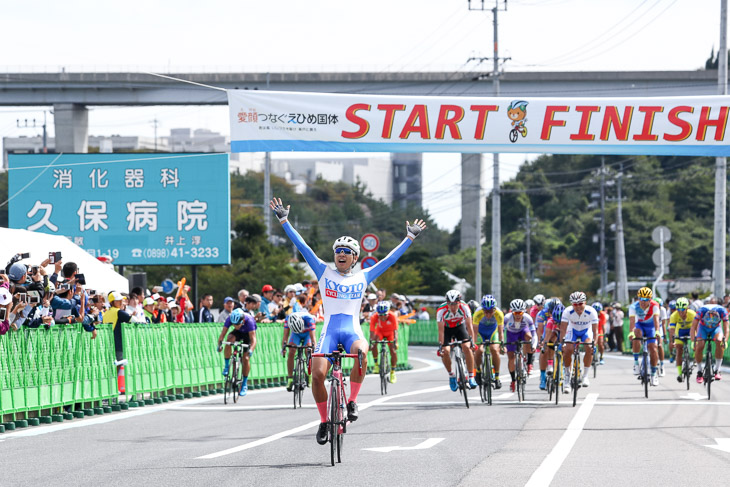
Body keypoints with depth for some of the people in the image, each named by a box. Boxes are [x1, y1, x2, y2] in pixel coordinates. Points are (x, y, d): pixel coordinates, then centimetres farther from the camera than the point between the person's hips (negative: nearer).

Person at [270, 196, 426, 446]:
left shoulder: (363, 277, 14)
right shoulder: (324, 272, 12)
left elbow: (390, 258, 18)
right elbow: (302, 246, 8)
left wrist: (410, 238, 18)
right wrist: (283, 220, 4)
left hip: (353, 330, 0)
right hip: (329, 330, 0)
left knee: (361, 352, -36)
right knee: (318, 374, -22)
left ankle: (352, 401, -20)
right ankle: (324, 421, 0)